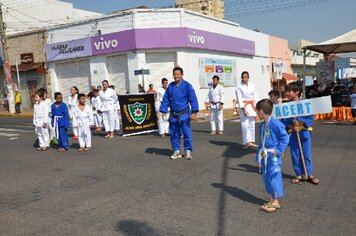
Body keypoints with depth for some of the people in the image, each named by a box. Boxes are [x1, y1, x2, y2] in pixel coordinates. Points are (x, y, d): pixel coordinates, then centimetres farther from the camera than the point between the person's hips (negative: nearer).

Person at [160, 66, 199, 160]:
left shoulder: (187, 86, -7)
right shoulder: (170, 86, 5)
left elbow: (193, 99, -10)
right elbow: (165, 99, 10)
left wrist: (194, 112, -17)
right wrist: (163, 111, 5)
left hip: (184, 114, -4)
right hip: (173, 115, 4)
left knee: (187, 133, -2)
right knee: (174, 134, 10)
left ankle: (188, 151, 13)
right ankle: (176, 151, 24)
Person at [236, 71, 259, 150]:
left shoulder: (252, 86, 6)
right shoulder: (239, 87, -3)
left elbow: (256, 98, 8)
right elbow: (239, 99, -7)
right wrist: (244, 109, -14)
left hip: (252, 107, 4)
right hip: (244, 107, -4)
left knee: (252, 125, 9)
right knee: (245, 125, -10)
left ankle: (251, 141, 19)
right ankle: (247, 142, -9)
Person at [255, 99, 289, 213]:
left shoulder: (275, 124, -18)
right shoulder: (262, 125, 8)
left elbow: (285, 137, -13)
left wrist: (278, 150, -16)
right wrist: (259, 157, 15)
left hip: (273, 156, -8)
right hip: (264, 156, 8)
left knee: (274, 177, 1)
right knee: (266, 178, 14)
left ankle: (275, 202, 14)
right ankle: (271, 200, 27)